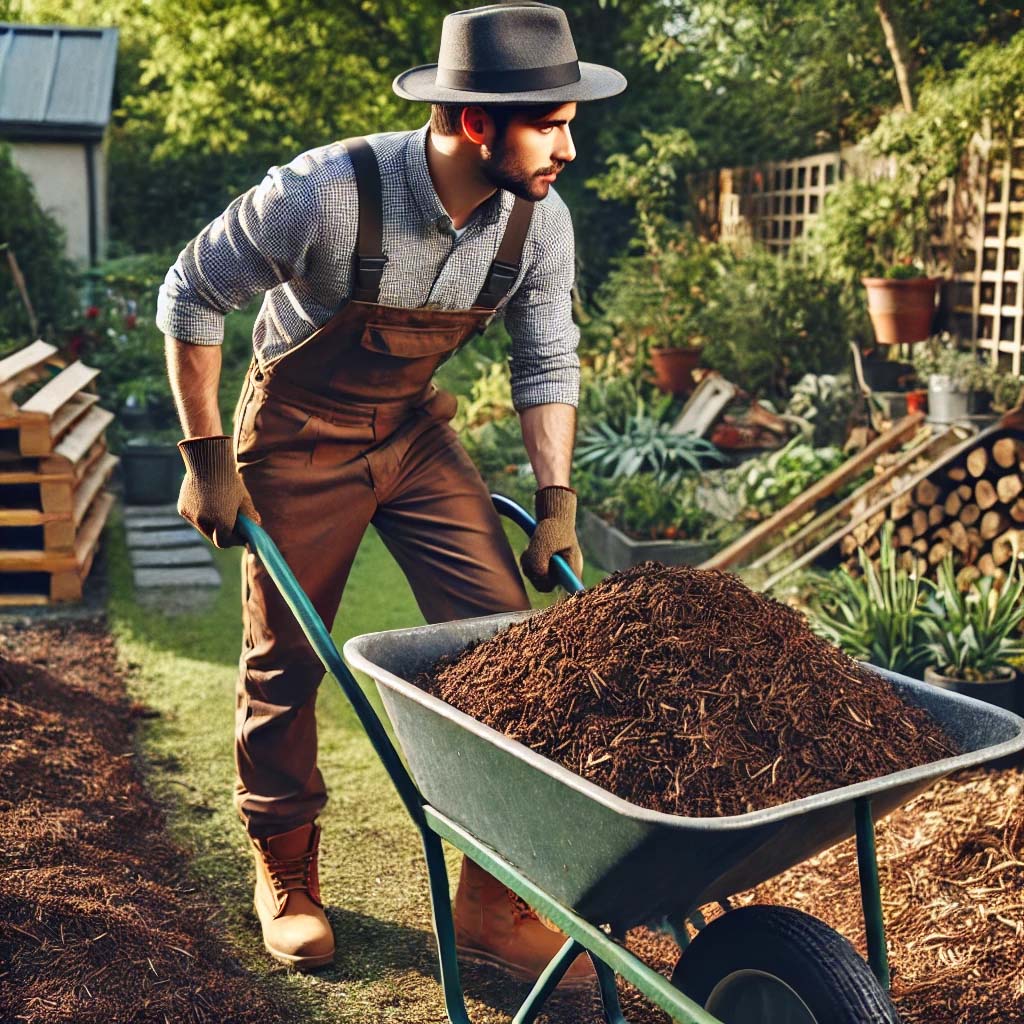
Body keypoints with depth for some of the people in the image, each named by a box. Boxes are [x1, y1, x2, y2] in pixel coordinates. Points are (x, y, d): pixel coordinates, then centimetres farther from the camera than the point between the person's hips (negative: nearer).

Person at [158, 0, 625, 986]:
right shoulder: (329, 193, -29)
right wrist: (206, 457, -13)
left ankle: (494, 900, 7)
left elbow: (546, 362, 1)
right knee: (285, 661, 6)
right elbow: (192, 295, -15)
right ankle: (284, 869, 31)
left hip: (416, 428, 4)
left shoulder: (538, 220, -15)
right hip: (297, 433, -4)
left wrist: (555, 501, -5)